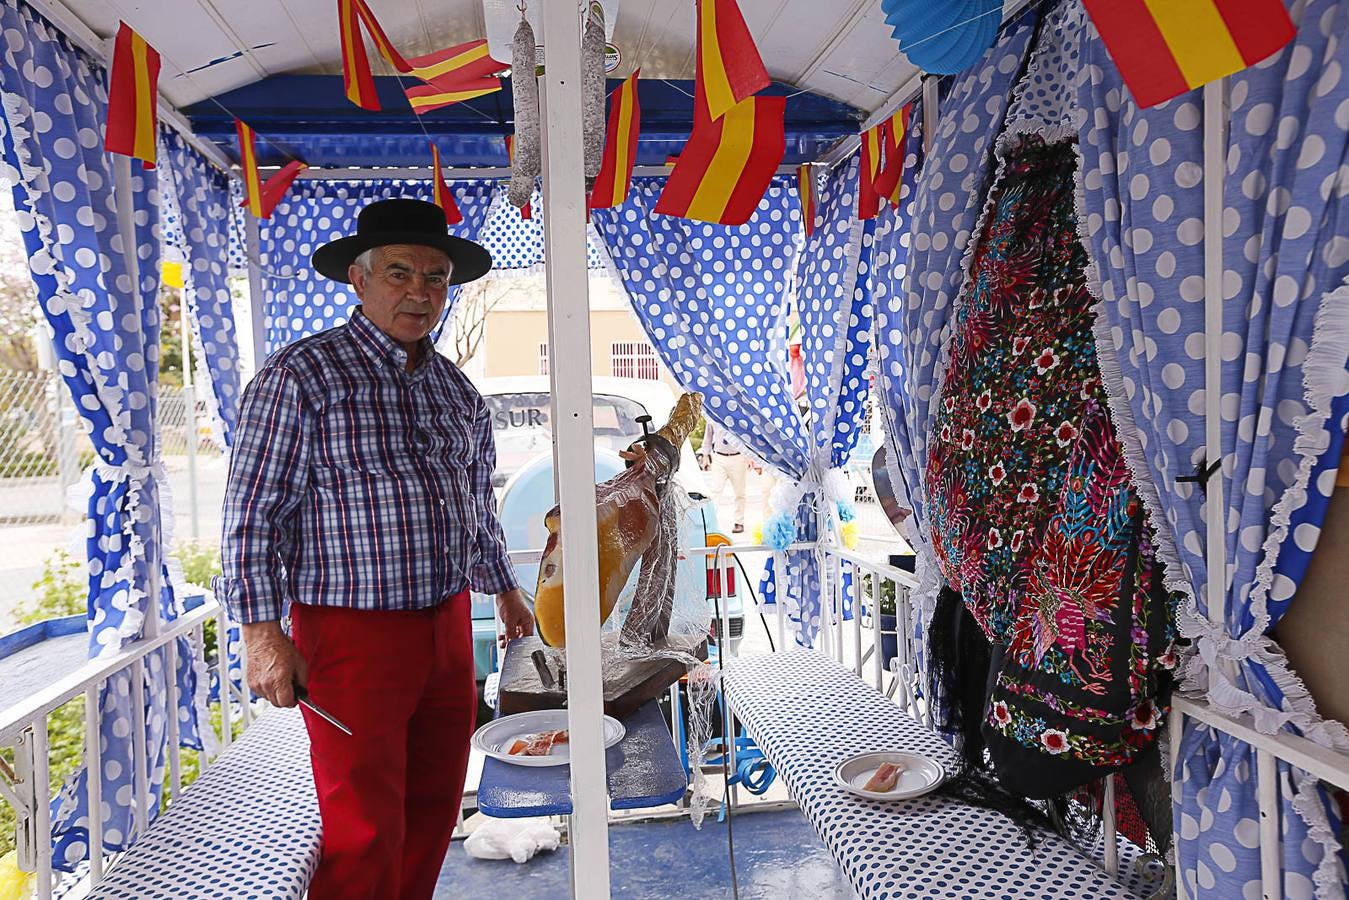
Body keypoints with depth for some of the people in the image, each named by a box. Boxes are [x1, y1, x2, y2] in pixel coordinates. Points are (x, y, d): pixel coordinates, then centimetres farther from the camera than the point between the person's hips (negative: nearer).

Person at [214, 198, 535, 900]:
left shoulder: (455, 387, 11)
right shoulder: (302, 374, -8)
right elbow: (252, 512, -10)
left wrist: (503, 589, 28)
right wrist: (261, 631, -15)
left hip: (448, 629, 7)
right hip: (354, 633, -6)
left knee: (433, 811, 16)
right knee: (365, 832, 1)